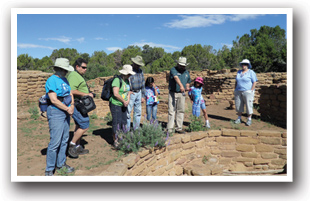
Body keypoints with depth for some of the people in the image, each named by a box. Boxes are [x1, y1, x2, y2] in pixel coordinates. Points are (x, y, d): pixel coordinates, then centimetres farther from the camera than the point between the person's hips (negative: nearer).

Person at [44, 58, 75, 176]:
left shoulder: (64, 80, 14)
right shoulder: (51, 80, -12)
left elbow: (70, 94, 15)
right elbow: (54, 100, -18)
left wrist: (72, 106, -3)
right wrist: (67, 109, -12)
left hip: (66, 112, 8)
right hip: (56, 113, -8)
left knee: (64, 140, 14)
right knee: (55, 142, -6)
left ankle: (61, 164, 28)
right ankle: (49, 170, 8)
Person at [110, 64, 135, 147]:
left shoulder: (127, 81, 10)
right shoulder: (117, 80, -17)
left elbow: (129, 91, 17)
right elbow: (116, 94, -24)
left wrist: (128, 100, -1)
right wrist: (124, 101, -15)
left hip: (123, 105, 8)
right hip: (115, 104, -8)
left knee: (124, 122, 11)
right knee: (117, 122, -4)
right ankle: (115, 141, 8)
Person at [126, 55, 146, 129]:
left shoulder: (140, 71, 10)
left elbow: (143, 84, 15)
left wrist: (143, 96, 12)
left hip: (138, 93, 6)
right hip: (130, 94, -6)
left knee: (138, 112, 10)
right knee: (128, 112, -5)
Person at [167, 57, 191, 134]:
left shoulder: (186, 72, 14)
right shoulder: (173, 70, -7)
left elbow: (188, 82, 26)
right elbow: (176, 78, -27)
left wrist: (187, 87, 4)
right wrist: (181, 85, -44)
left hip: (181, 94, 6)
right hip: (173, 93, -5)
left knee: (181, 111, 6)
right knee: (171, 111, -6)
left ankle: (179, 128, 15)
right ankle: (169, 129, -1)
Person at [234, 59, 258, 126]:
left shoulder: (251, 72, -5)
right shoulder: (239, 72, 11)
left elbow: (254, 82, -8)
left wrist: (251, 91, -15)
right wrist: (235, 90, 8)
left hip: (247, 92, -5)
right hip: (238, 92, 5)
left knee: (249, 106, -2)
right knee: (238, 105, 7)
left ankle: (249, 119, 9)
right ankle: (239, 118, 18)